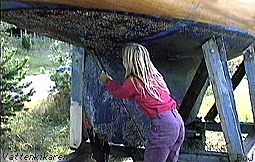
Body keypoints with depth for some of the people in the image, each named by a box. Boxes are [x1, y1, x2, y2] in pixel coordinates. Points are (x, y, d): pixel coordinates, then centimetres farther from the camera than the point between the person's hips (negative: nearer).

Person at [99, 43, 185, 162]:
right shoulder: (154, 75, 13)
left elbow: (119, 92, 15)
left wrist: (107, 80, 33)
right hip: (178, 121, 8)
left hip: (163, 124, -8)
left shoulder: (133, 81, -7)